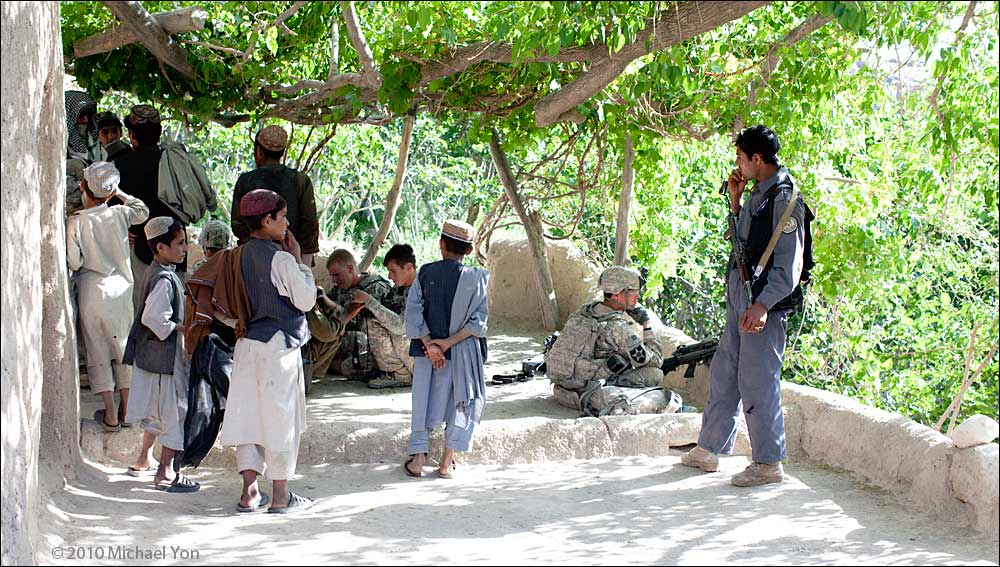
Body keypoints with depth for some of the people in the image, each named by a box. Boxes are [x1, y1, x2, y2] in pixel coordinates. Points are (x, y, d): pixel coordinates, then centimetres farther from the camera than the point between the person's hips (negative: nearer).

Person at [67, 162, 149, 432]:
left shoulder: (76, 222, -12)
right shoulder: (119, 214, -3)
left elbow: (74, 262, -11)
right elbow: (143, 211, 18)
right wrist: (119, 193, 17)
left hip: (92, 290, -2)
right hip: (121, 288, 3)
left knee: (98, 351, 5)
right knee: (124, 348, 13)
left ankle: (110, 415, 4)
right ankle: (126, 410, 17)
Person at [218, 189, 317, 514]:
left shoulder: (241, 255, 6)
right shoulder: (281, 259, -15)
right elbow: (306, 300, -11)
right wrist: (299, 261, -2)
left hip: (246, 343, 7)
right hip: (279, 345, -7)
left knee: (248, 414, 9)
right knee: (280, 417, 1)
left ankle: (249, 492, 12)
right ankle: (280, 496, 7)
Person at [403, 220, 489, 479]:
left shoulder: (425, 273, -3)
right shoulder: (475, 278, -6)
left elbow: (413, 311, -8)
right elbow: (479, 319, -9)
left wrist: (429, 344, -10)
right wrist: (450, 341, -11)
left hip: (427, 347, 1)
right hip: (462, 352, -1)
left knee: (423, 400, 12)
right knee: (462, 402, 10)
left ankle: (418, 458, 8)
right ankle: (447, 462, 5)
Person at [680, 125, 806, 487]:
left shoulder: (784, 199, -14)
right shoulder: (758, 193, 14)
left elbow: (788, 265, -19)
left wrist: (762, 305, -27)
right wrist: (736, 200, 14)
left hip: (764, 306, -10)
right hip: (740, 300, 10)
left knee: (758, 383, -6)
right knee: (722, 375, 15)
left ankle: (769, 464, 4)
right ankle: (709, 450, 25)